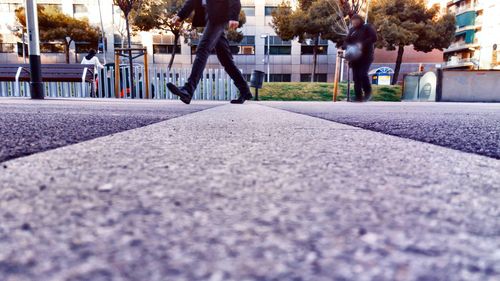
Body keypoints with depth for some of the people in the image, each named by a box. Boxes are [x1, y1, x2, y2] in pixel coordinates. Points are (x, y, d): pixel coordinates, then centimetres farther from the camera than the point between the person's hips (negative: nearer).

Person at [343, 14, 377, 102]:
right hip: (355, 56, 5)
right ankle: (358, 98, 4)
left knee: (363, 74, -20)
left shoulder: (367, 27, 3)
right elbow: (346, 41, 14)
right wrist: (347, 46, -9)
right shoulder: (352, 30, 18)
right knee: (356, 77, 0)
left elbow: (374, 38, -9)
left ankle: (368, 93, 0)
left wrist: (362, 44, -21)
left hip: (366, 56, -5)